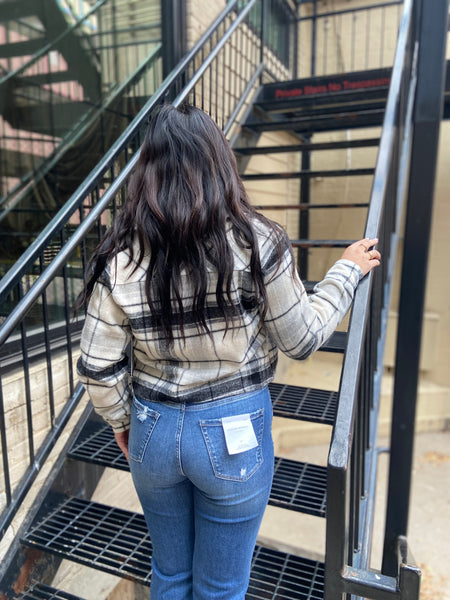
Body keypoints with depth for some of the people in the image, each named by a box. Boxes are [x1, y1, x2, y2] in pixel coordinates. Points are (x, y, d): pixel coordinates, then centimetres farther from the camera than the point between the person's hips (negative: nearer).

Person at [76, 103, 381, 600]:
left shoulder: (119, 260, -13)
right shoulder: (257, 245, -19)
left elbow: (97, 368, -7)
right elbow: (301, 340, -8)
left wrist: (121, 420, 13)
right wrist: (348, 270, 6)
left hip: (154, 432, 3)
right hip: (235, 436, -2)